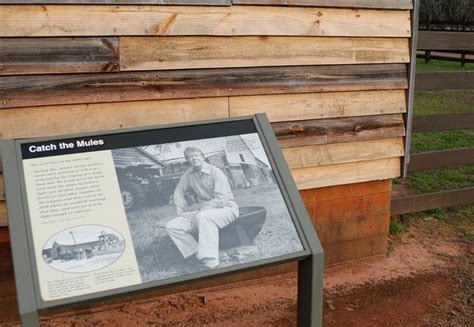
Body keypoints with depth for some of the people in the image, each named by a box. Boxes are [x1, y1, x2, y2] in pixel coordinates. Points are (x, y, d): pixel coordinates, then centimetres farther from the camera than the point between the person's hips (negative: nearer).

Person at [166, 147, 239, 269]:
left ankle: (211, 264, -43)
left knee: (203, 216, -42)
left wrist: (200, 211, -22)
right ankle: (200, 256, -13)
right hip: (203, 211, 7)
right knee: (172, 226, -11)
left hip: (225, 208, -7)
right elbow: (179, 191, 19)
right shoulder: (189, 174, 4)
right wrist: (181, 210, 6)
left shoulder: (216, 173, -14)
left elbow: (220, 200, -20)